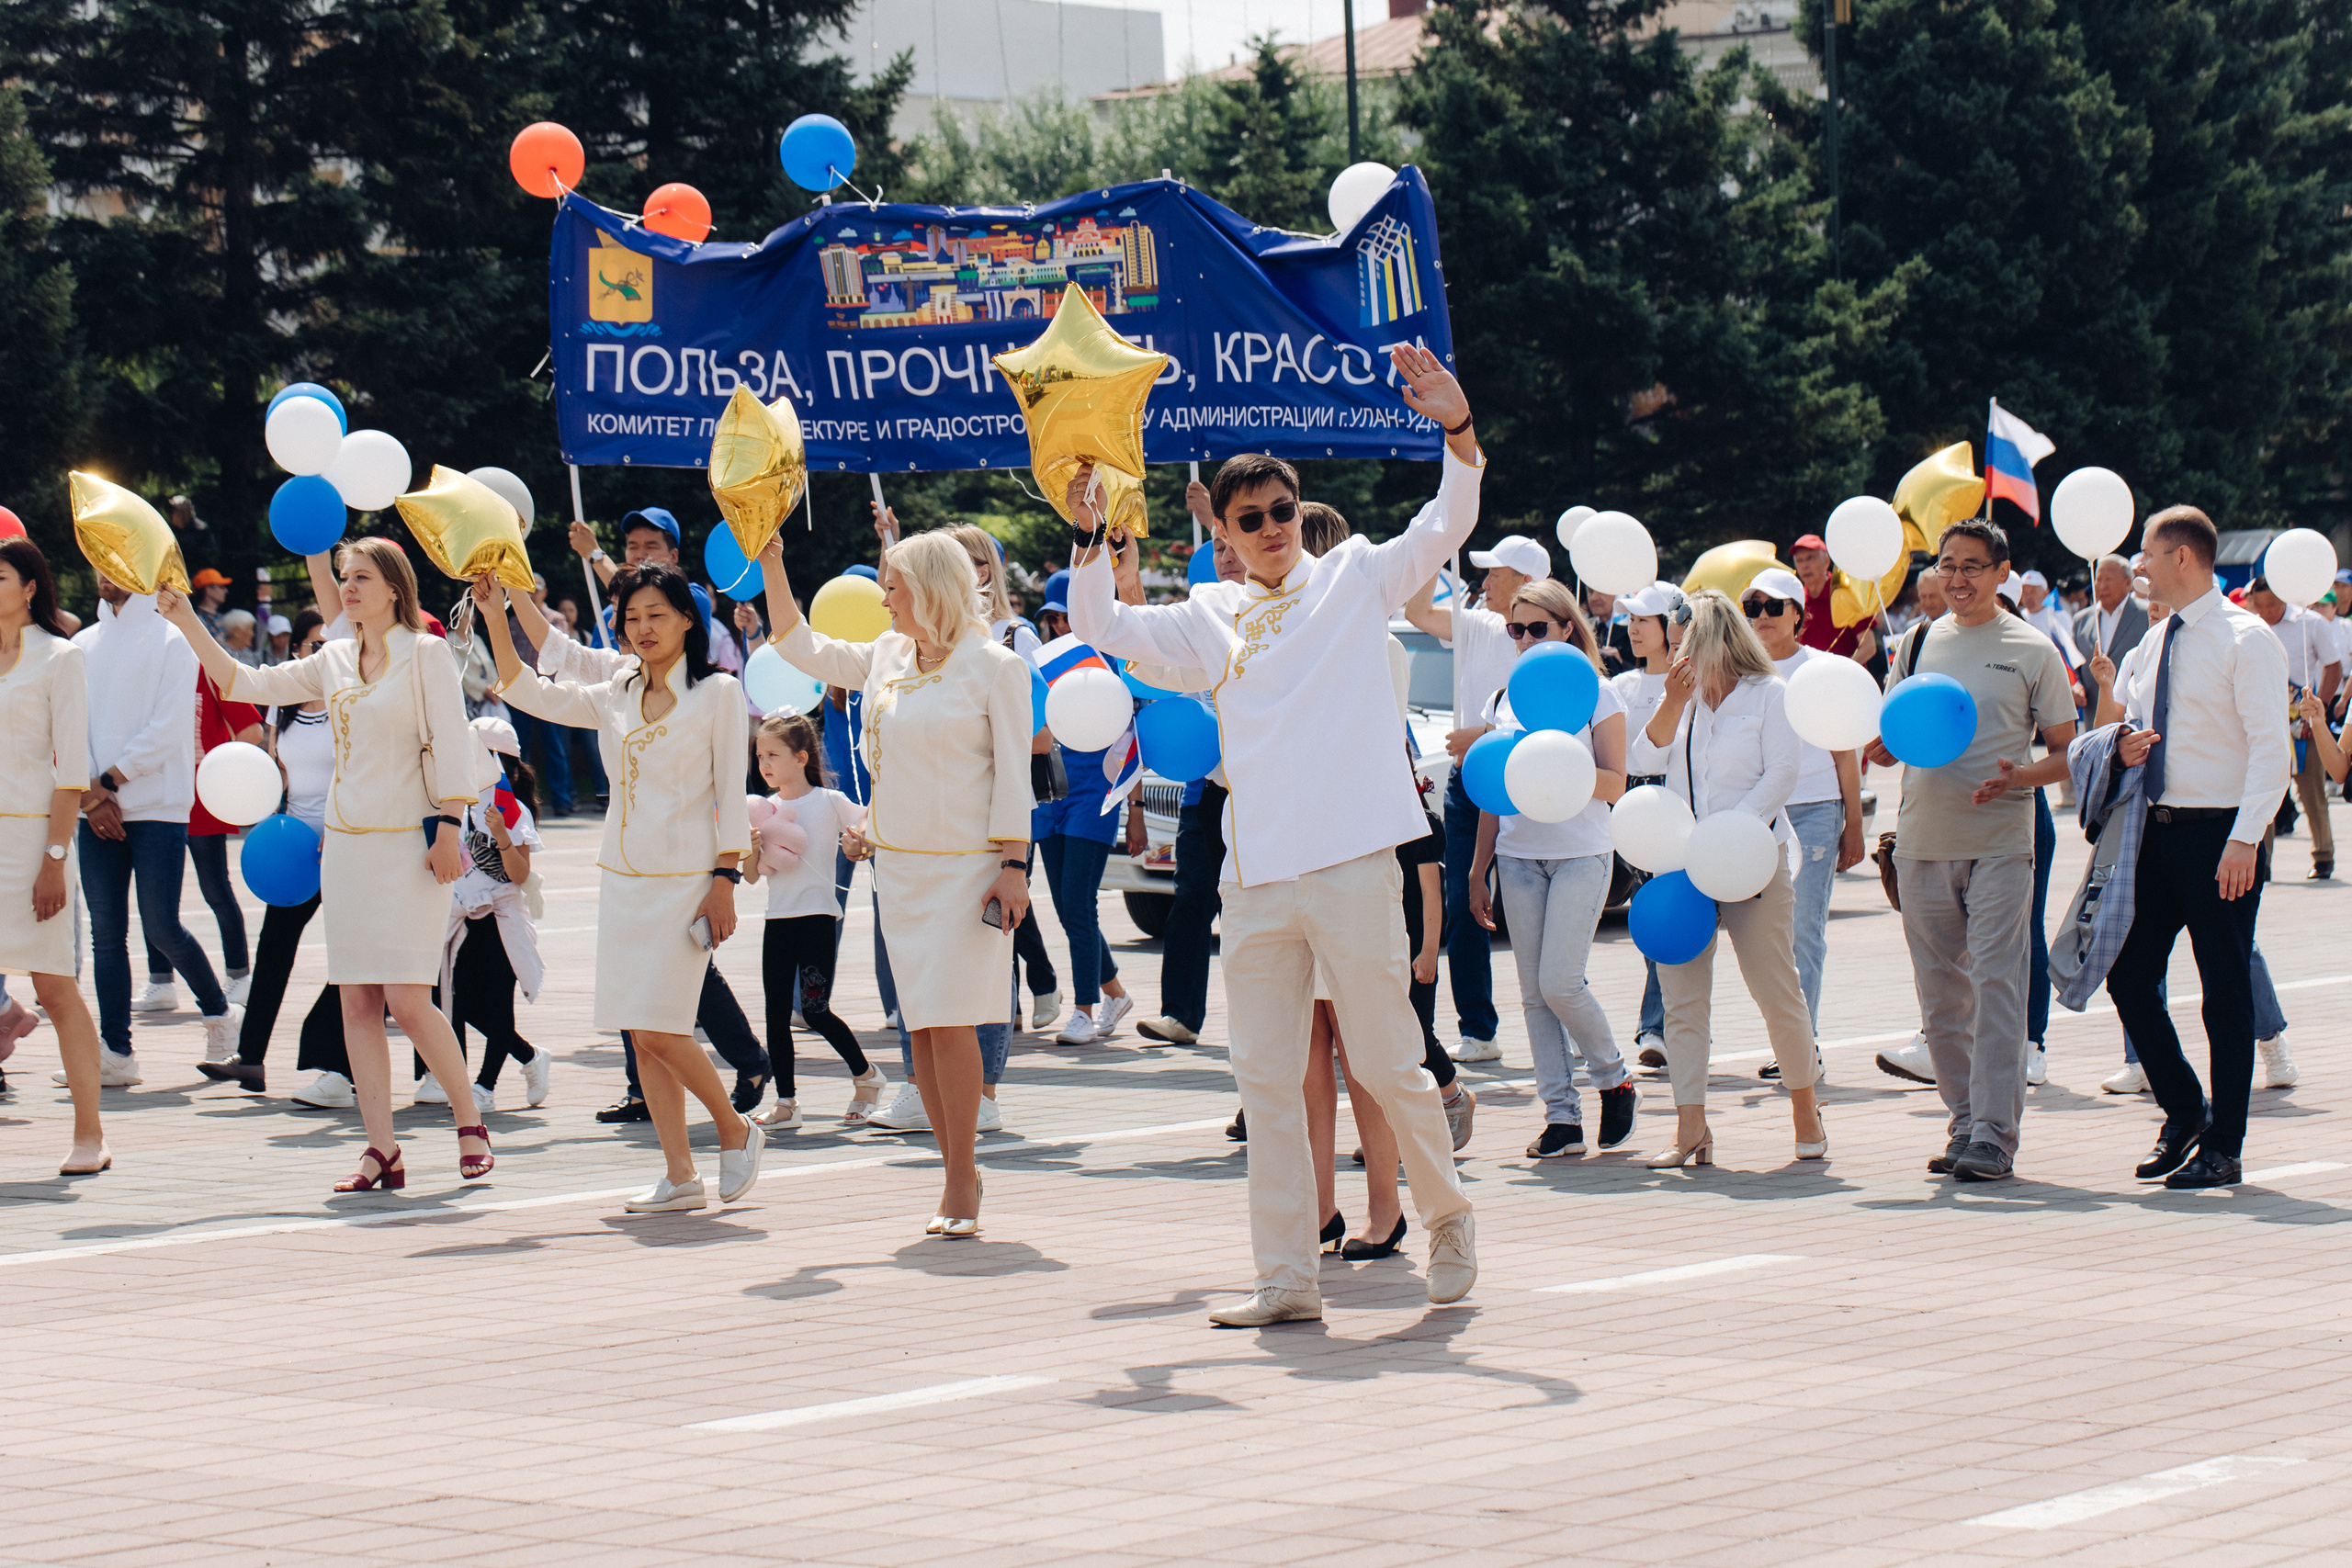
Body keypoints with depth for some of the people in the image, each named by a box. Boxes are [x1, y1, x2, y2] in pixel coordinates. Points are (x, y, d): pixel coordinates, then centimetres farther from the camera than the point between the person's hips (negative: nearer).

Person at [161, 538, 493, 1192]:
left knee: (408, 1001, -11)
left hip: (407, 843, -6)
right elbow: (244, 684, 13)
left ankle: (471, 1125, 6)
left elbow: (450, 743, -7)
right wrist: (186, 621, 6)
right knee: (357, 1004, 2)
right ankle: (382, 1151, 4)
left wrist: (448, 827, -15)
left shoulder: (426, 654, -3)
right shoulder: (334, 661, 13)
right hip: (345, 843, 6)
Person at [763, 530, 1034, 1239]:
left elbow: (1013, 774, -8)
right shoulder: (887, 656, 10)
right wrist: (771, 563, 14)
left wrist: (1014, 868, -13)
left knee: (949, 1019, -12)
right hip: (898, 862, 6)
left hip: (966, 864, -6)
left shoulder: (995, 667, -7)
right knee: (920, 1024, 5)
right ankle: (959, 1174, 13)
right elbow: (801, 647, 22)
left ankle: (960, 1181, -6)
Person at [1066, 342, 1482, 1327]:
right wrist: (1088, 535, 5)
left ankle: (1446, 1217, 24)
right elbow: (1101, 627, 19)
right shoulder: (1212, 616, 14)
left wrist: (1457, 431, -22)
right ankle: (1287, 1278, 10)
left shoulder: (1356, 577, 5)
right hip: (1255, 874, 4)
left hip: (1351, 861, -4)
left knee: (1388, 1066, 1)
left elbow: (1448, 525, -7)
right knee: (1266, 1079, 4)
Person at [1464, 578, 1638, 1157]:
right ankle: (1561, 1115, 5)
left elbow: (1614, 785, -6)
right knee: (1533, 993, 1)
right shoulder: (1503, 700, 13)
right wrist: (1478, 870, 13)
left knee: (1560, 983, -13)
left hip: (1581, 854, -5)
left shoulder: (1597, 695, 0)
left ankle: (1615, 1078, 9)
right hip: (1518, 854, 5)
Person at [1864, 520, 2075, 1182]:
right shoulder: (1916, 644, 13)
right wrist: (1883, 747, -5)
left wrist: (2021, 775, -16)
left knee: (1996, 984, -12)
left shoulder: (2033, 650, 2)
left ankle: (1995, 1133, -12)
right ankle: (1965, 1122, 17)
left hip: (2000, 842, -4)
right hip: (1923, 842, 4)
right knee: (1941, 992, 7)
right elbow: (1886, 742, 19)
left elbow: (2067, 751, 3)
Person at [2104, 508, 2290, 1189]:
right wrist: (2127, 745, 0)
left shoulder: (2245, 638, -10)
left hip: (2219, 835, -8)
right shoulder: (2160, 640, 14)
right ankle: (2184, 1113, 23)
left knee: (2226, 992, 0)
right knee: (2129, 977, 6)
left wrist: (2245, 839, -24)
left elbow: (2270, 747, -15)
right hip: (2160, 828, 8)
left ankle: (2223, 1148, 7)